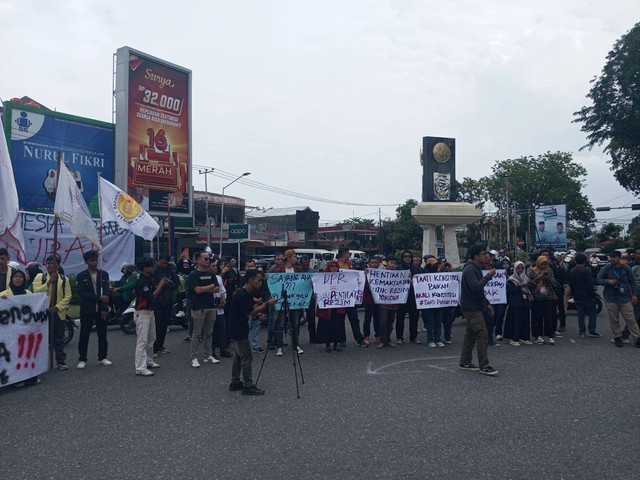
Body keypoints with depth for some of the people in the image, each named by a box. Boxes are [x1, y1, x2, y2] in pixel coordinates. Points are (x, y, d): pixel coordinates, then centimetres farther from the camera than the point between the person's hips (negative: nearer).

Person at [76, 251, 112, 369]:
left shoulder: (104, 274, 6)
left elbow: (106, 293, 0)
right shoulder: (81, 276, 0)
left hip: (101, 310, 2)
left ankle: (102, 358, 18)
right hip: (87, 310, -2)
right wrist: (99, 298, -17)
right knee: (84, 336, 2)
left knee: (102, 335, 7)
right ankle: (82, 359, 12)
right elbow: (82, 293, -10)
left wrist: (104, 309, -10)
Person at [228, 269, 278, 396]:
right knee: (247, 358, -5)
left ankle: (235, 383, 25)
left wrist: (258, 303, -4)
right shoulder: (241, 294, -21)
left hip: (239, 330, 10)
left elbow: (252, 311, 12)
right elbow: (251, 312, -21)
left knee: (239, 356, 16)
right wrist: (267, 304, -20)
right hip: (238, 331, -10)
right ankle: (248, 386, 3)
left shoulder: (248, 294, 8)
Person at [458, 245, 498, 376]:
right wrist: (489, 276, -22)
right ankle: (484, 366, -7)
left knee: (470, 335, 13)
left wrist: (487, 303, 21)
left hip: (474, 307, 11)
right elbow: (475, 286, -30)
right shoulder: (470, 269, -17)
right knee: (483, 335, -12)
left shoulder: (476, 269, 17)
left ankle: (465, 363, 21)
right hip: (471, 307, -11)